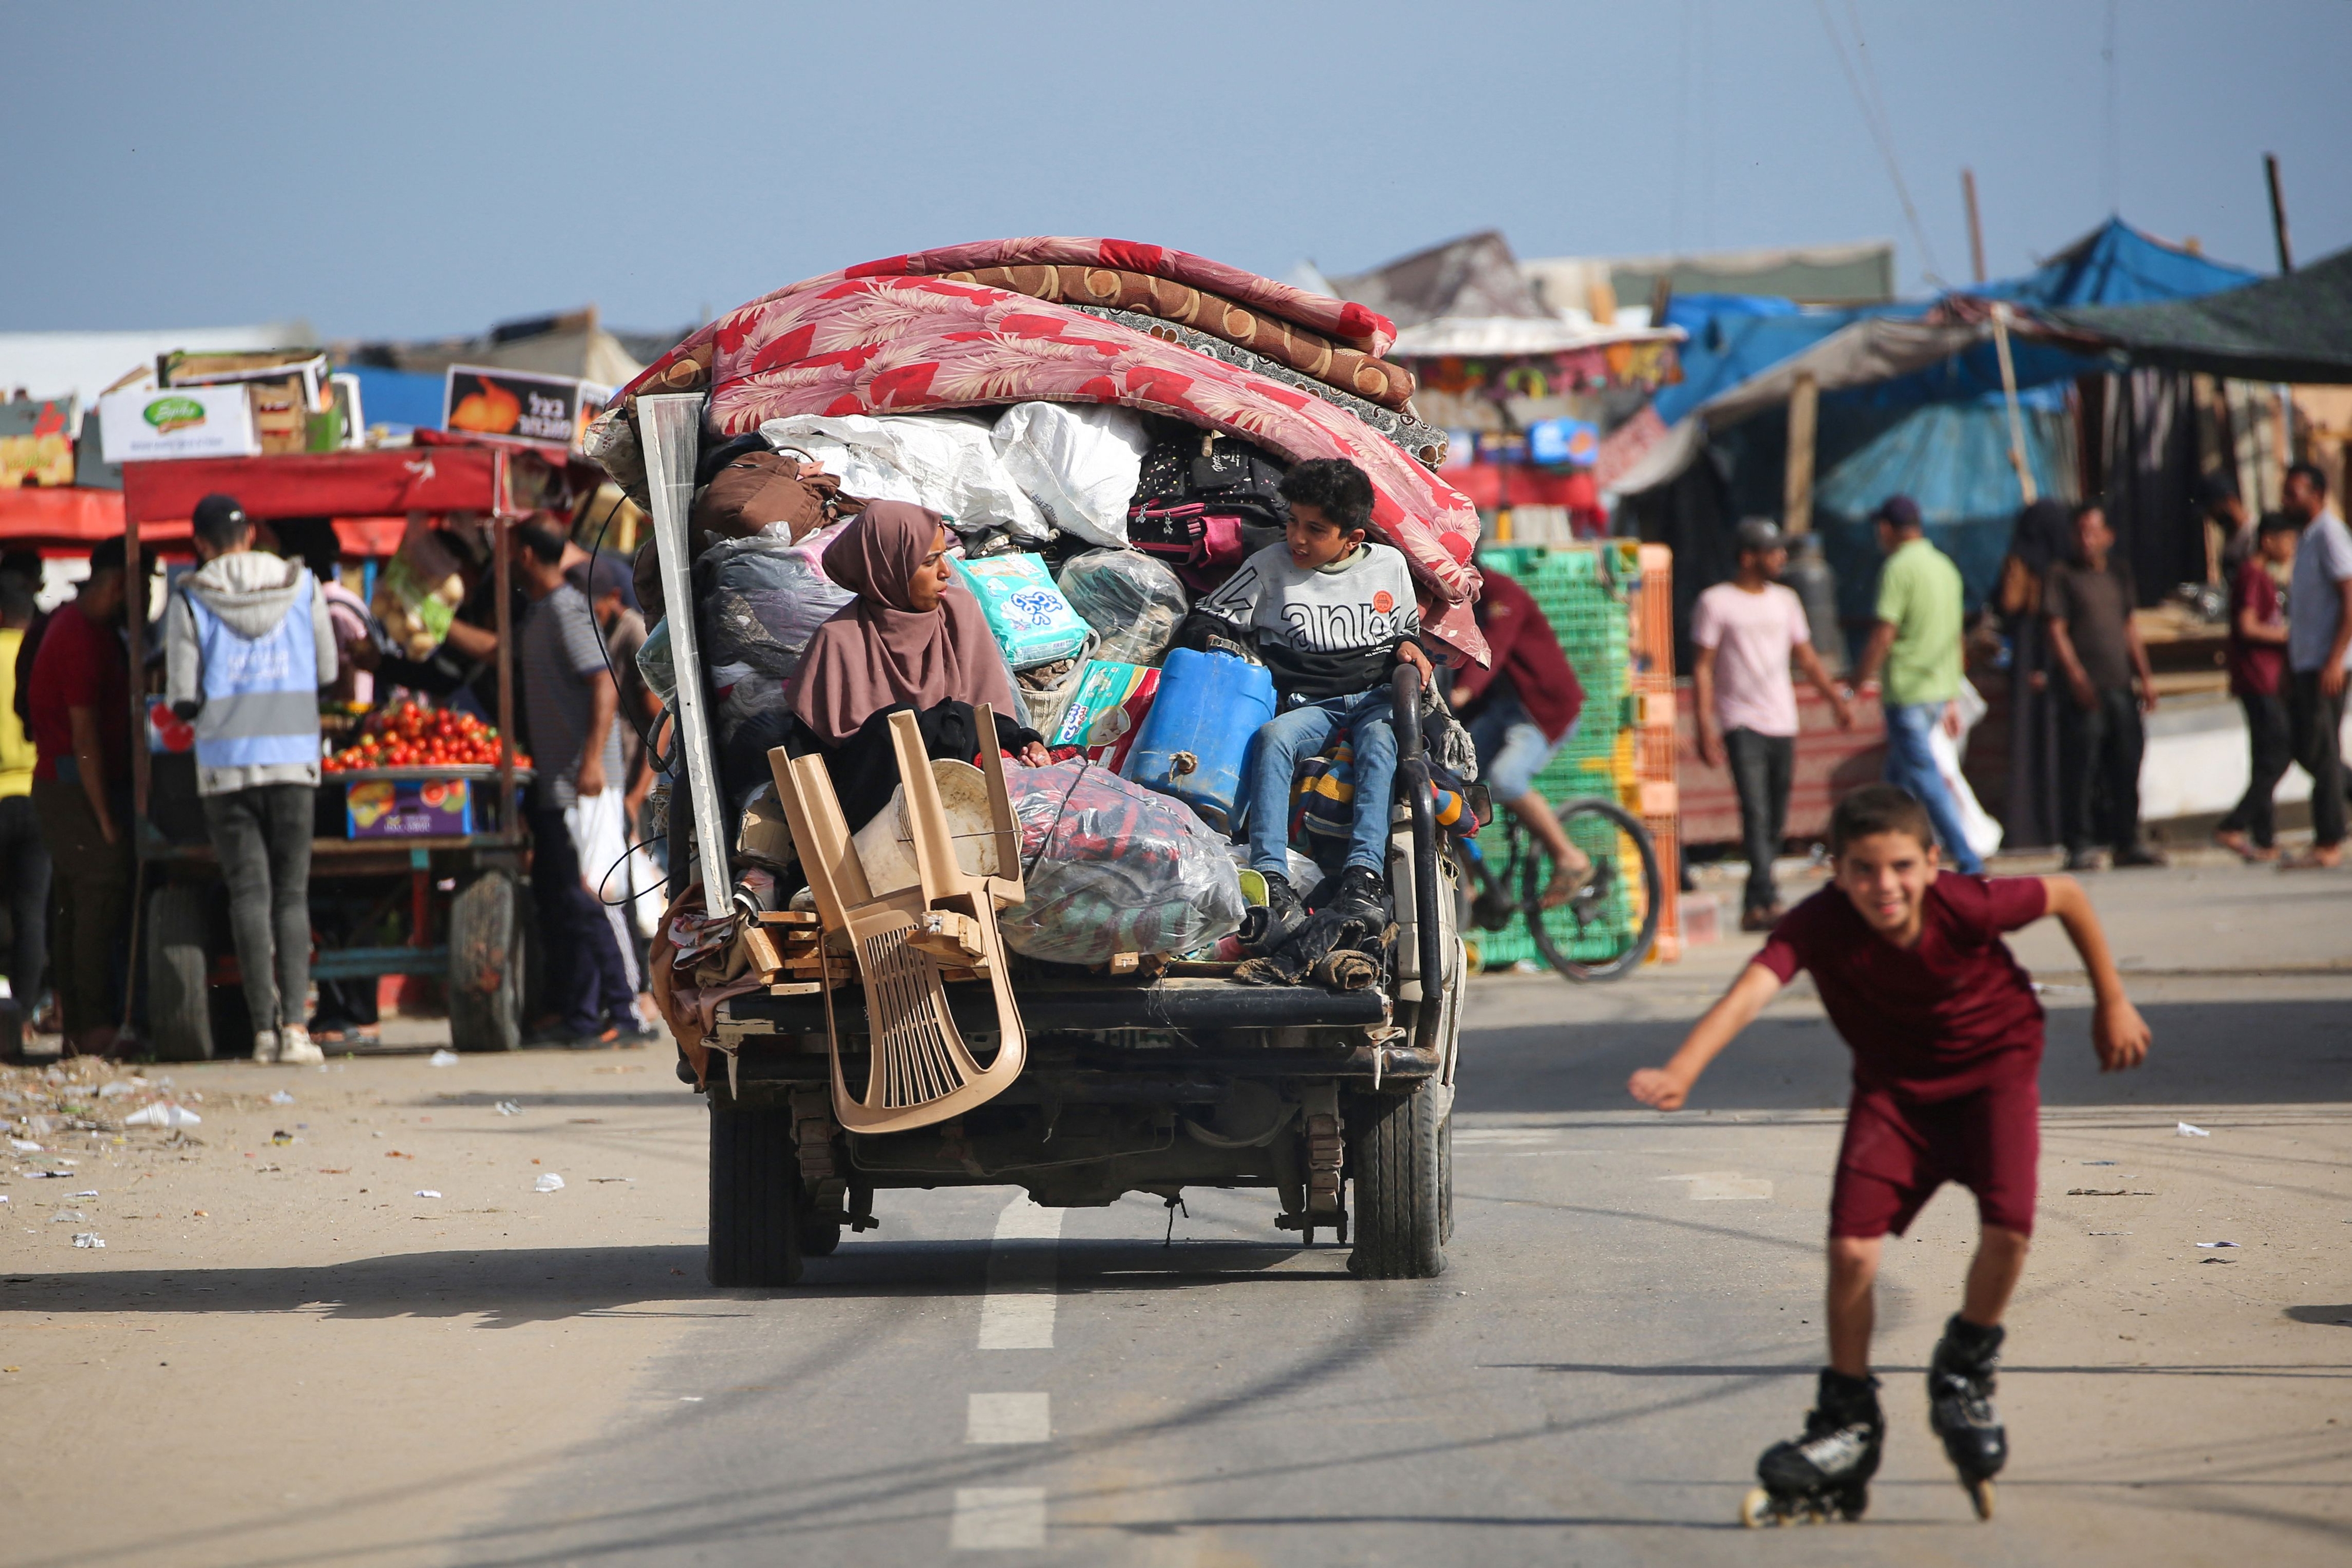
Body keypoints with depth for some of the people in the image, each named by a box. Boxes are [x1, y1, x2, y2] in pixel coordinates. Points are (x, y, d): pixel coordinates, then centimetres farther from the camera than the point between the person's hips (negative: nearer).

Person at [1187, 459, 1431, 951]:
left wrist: (1408, 646, 3)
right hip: (1307, 702, -1)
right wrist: (1214, 643, -11)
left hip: (1376, 695, 1)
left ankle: (1363, 875, -49)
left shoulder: (1389, 565, 12)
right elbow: (1209, 618, 11)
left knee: (1380, 740, -35)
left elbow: (1407, 627, 26)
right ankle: (1273, 886, -46)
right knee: (1274, 736, -34)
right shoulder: (1270, 567, 7)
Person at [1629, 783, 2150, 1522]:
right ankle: (1849, 1421, 9)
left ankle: (1963, 1372, 6)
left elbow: (2066, 895, -11)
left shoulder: (1969, 906, -30)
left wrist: (2112, 1003, 1)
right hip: (1894, 1083, 1)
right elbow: (1753, 987, -46)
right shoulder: (1821, 925, -29)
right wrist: (1681, 1072, -63)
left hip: (1995, 1064, -1)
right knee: (1851, 1246, -12)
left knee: (2007, 1225, -23)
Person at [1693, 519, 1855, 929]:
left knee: (1776, 824, 5)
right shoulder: (1715, 602, -1)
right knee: (1756, 814, -18)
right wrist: (1705, 725, -12)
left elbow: (1806, 657, 20)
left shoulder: (1785, 600, 15)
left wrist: (1836, 698, 8)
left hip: (1782, 725, 6)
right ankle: (1766, 900, -25)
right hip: (1741, 723, -6)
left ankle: (1754, 907, 14)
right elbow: (1703, 667, -4)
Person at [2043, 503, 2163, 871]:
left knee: (2126, 766, 7)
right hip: (2085, 689, -6)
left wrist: (2145, 677, 16)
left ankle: (2127, 843, 14)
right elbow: (2056, 630, -7)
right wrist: (2076, 676, -17)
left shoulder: (2119, 574, 16)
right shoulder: (2063, 575, -1)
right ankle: (2079, 847, -1)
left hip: (2120, 686, 6)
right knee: (2081, 769, -5)